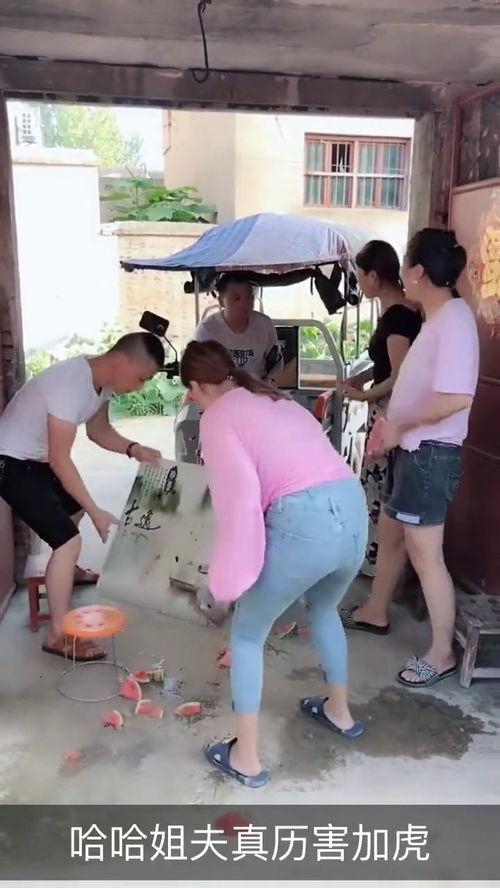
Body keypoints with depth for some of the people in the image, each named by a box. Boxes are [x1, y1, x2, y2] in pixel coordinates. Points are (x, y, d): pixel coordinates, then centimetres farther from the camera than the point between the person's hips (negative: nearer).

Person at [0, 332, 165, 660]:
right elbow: (60, 460, -29)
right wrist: (96, 512, -24)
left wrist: (133, 449, -9)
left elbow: (98, 430, 9)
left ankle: (64, 570, 57)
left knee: (73, 506, 30)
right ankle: (58, 635, -3)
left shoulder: (102, 380, -6)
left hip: (37, 457, 10)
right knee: (68, 540, -15)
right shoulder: (70, 385, -33)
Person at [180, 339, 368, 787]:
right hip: (354, 510, 8)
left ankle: (246, 757, 25)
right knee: (324, 610, 35)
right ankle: (340, 711, 52)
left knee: (247, 634, 16)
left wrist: (229, 576, -6)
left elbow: (241, 497, -11)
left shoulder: (217, 417, 3)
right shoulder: (277, 401, 25)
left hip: (304, 523, -7)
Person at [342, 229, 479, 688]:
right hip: (412, 449, 10)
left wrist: (399, 425, -21)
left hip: (431, 454, -10)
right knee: (389, 534, 22)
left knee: (425, 552, -1)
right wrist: (390, 421, 12)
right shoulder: (437, 318, 12)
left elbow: (457, 397, -30)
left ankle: (441, 653, 13)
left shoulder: (454, 318, -20)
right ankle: (376, 611, 41)